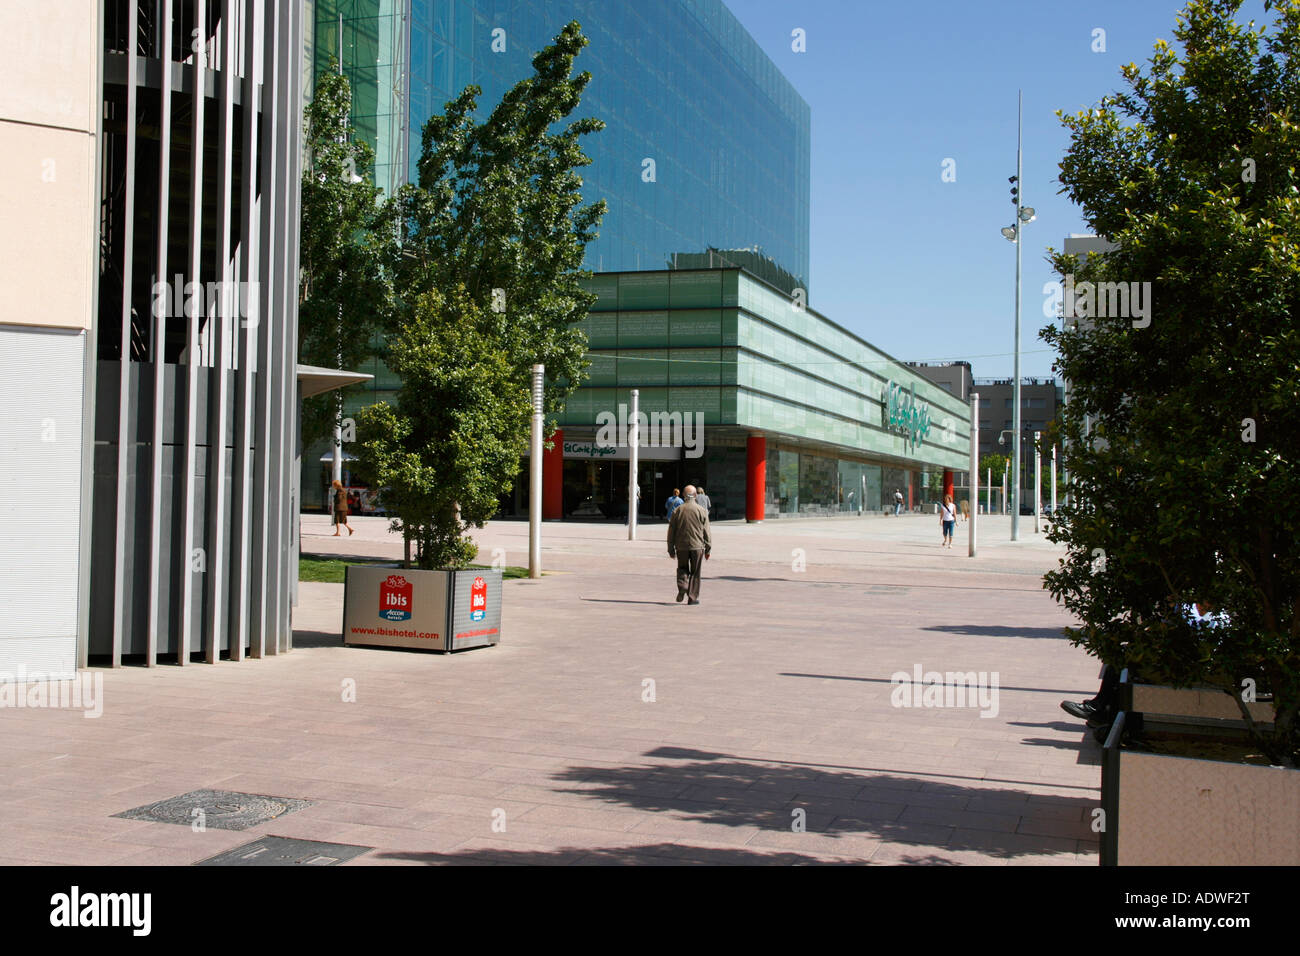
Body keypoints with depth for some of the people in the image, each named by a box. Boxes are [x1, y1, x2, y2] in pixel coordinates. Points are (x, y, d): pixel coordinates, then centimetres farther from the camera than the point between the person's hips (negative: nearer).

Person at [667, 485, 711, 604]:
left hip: (681, 546, 1)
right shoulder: (702, 511, -3)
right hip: (697, 546, -1)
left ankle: (682, 585, -8)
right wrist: (708, 549, 7)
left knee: (682, 568, 17)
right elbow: (706, 532, -1)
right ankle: (693, 597, 7)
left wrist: (671, 549, 9)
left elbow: (671, 531, 2)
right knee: (695, 572, 7)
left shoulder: (677, 510, 0)